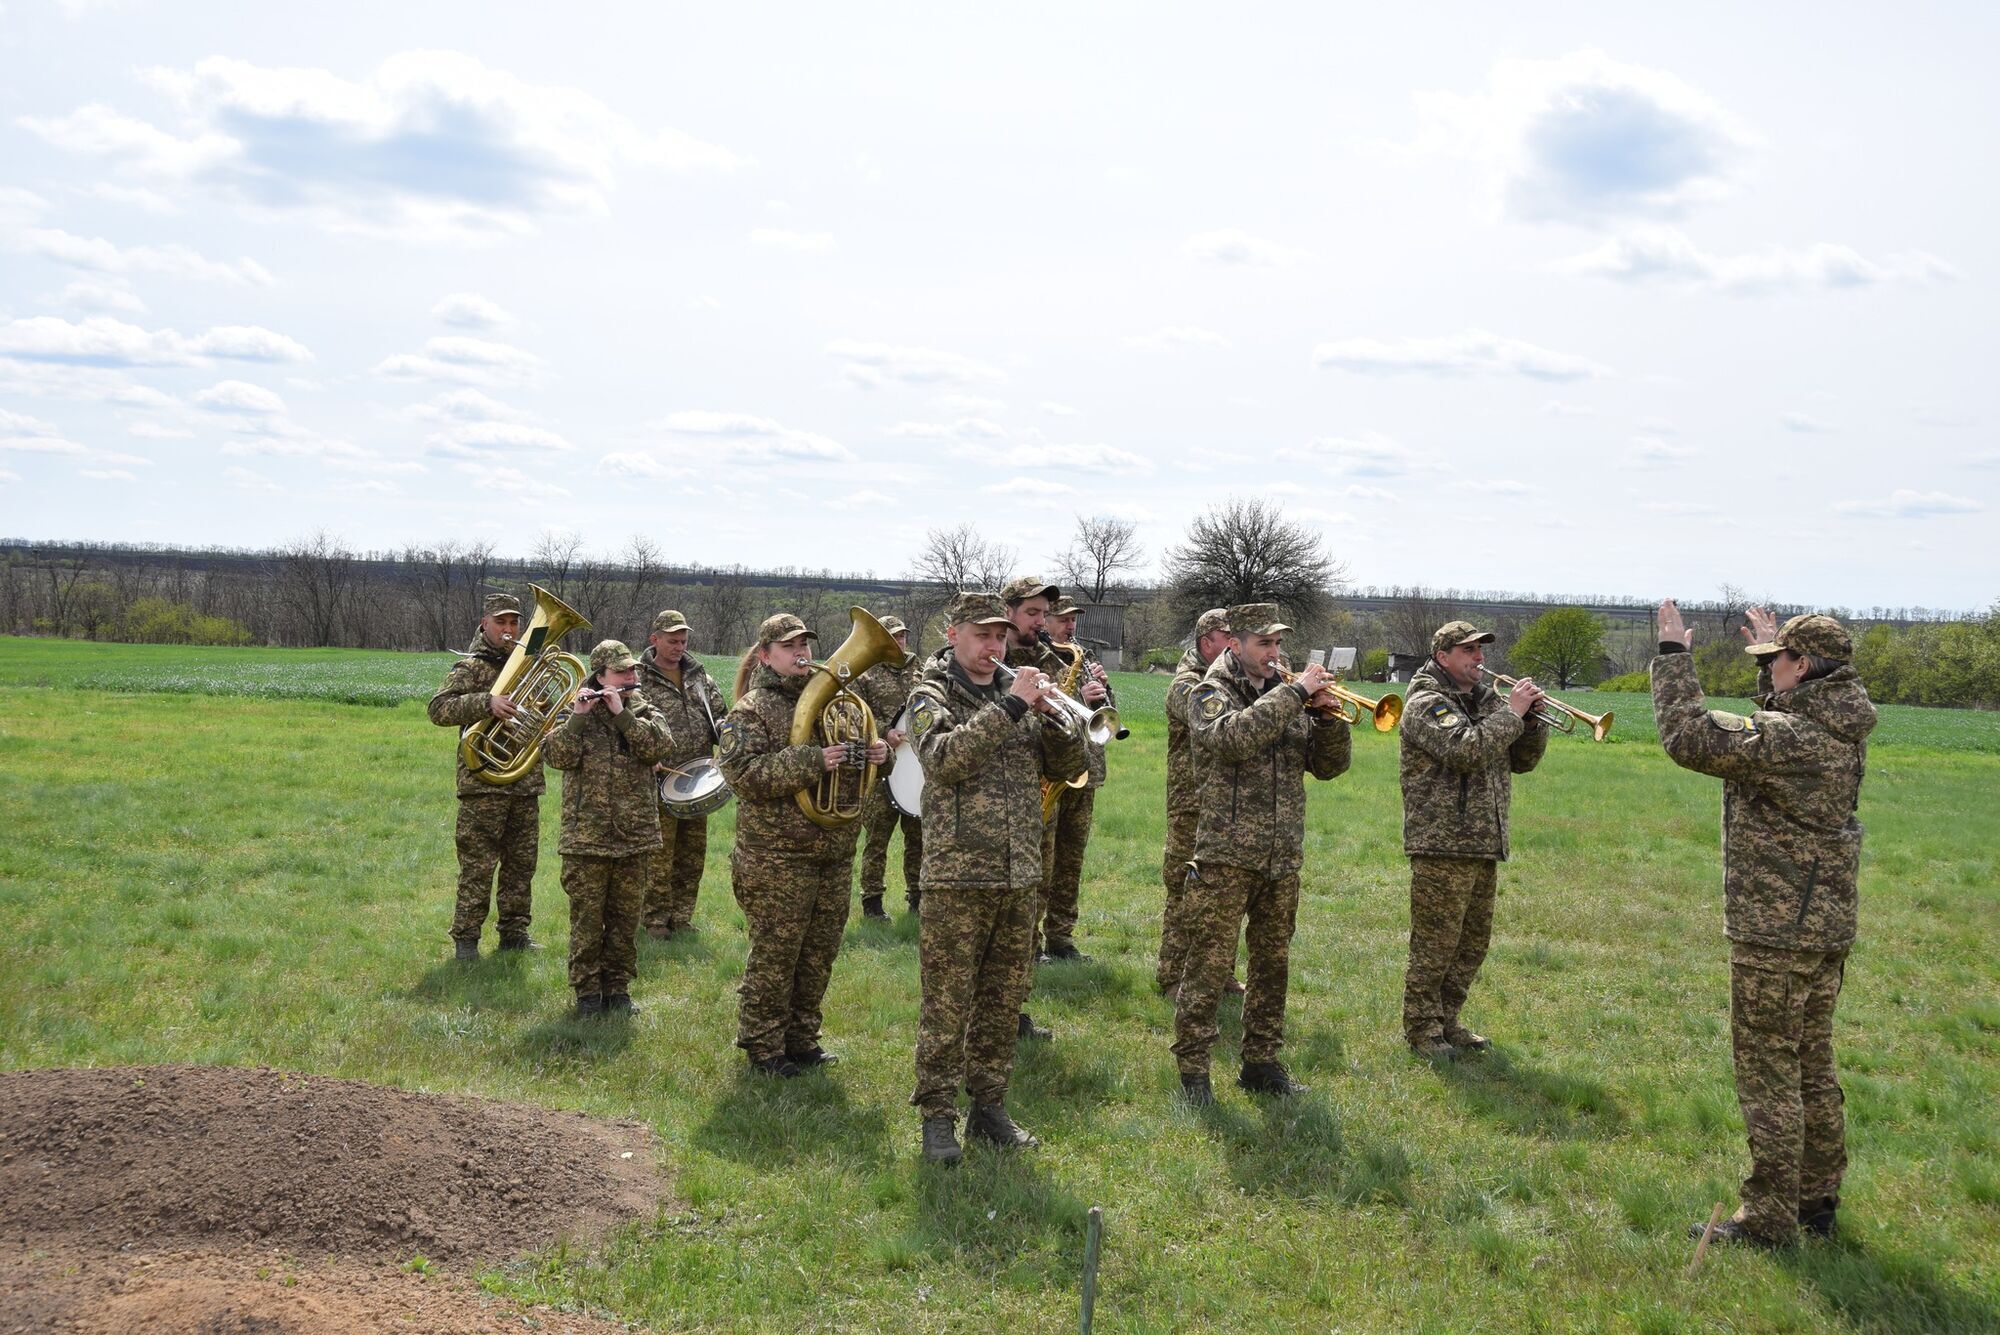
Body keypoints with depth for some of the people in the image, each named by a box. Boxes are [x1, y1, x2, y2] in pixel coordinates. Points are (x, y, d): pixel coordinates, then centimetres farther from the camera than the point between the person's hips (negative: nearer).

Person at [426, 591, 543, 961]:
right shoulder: (470, 668, -5)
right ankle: (465, 938, 2)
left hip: (526, 781, 6)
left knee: (521, 863, 11)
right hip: (483, 781, -6)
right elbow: (438, 709, -18)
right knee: (477, 866, -5)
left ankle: (515, 931, 21)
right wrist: (487, 702, -29)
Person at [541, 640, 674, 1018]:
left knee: (626, 918, 9)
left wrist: (621, 713, -16)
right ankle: (587, 991, 13)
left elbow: (659, 746, -12)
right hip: (587, 837, -2)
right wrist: (578, 717, -22)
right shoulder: (578, 713, 2)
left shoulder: (644, 711, 8)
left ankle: (617, 988, 20)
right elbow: (557, 756, -13)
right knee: (587, 919, 2)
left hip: (634, 837, 2)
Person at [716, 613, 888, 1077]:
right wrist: (810, 762, -27)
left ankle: (800, 1037, 26)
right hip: (777, 857, -7)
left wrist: (877, 755, 0)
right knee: (774, 955, 0)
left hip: (835, 853, 7)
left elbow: (857, 752, 24)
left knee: (820, 953, 12)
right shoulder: (751, 710, -7)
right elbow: (743, 774, -19)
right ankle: (763, 1045, 12)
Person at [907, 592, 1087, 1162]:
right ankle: (938, 1118, 7)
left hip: (1020, 879, 5)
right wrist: (1010, 708, -23)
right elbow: (944, 760, -22)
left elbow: (1067, 767, 8)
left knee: (1003, 1002, 12)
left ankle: (989, 1109, 23)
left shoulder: (1018, 698, 13)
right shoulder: (932, 696, -2)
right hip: (956, 879, -5)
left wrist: (1053, 714, -10)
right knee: (946, 1005, -2)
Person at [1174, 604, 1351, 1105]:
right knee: (1209, 965, -4)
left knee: (1273, 963, 12)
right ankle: (1193, 1070, 4)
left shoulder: (1285, 696, 13)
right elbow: (1235, 737, -27)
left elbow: (1329, 765, 11)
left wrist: (1330, 716, -7)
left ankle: (1260, 1063, 24)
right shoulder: (1212, 693, -3)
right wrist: (1296, 692, -22)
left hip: (1283, 858, 6)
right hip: (1227, 856, -6)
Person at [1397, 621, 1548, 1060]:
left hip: (1484, 844, 8)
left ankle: (1446, 1022, 26)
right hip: (1442, 845, -8)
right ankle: (1421, 1029, 6)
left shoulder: (1487, 701, 17)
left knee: (1472, 943, 15)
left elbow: (1523, 760, 17)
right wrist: (1511, 713, -18)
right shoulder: (1426, 703, -8)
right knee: (1434, 944, -4)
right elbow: (1463, 750, -25)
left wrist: (1532, 719, -1)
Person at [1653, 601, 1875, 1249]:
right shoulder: (1845, 731, 6)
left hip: (1774, 930, -9)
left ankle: (1769, 1219, 4)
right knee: (1813, 1067, 18)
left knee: (1768, 1073, -2)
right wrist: (1774, 645, 33)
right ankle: (1818, 1201, 29)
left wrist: (1673, 654, -15)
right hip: (1829, 925, 9)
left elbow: (1689, 737, -24)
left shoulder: (1782, 737, -22)